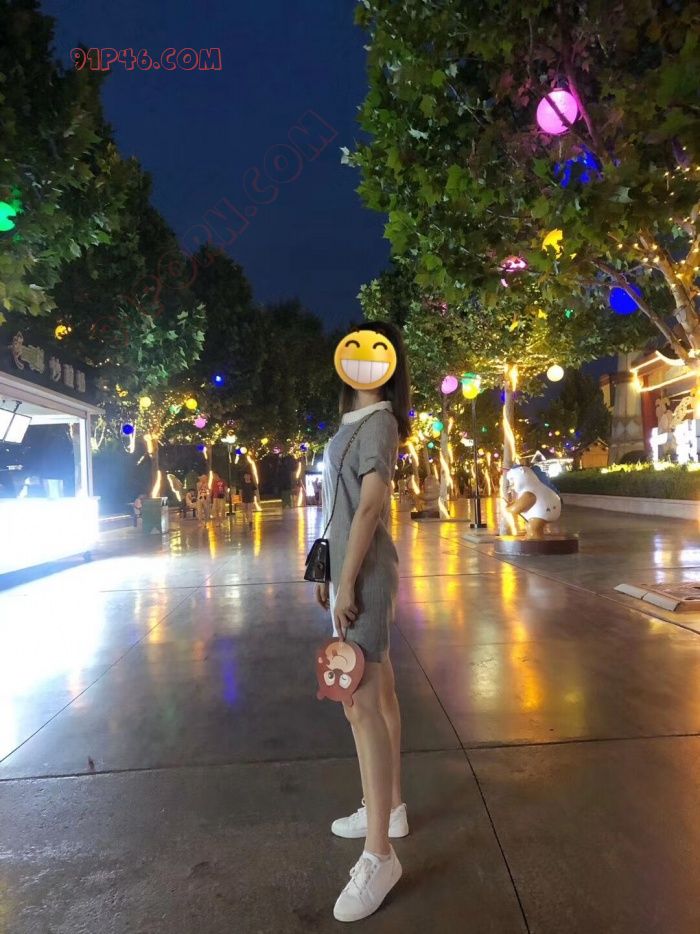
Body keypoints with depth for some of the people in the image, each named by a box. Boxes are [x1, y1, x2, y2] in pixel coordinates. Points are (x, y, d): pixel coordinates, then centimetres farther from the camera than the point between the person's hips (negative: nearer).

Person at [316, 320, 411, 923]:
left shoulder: (377, 421, -12)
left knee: (361, 703, -7)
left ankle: (379, 855, 4)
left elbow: (371, 506, -21)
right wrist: (331, 572, 17)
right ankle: (389, 809, 32)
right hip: (353, 569, 10)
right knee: (378, 692, 17)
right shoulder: (357, 420, 15)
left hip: (364, 574, -10)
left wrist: (347, 582, -21)